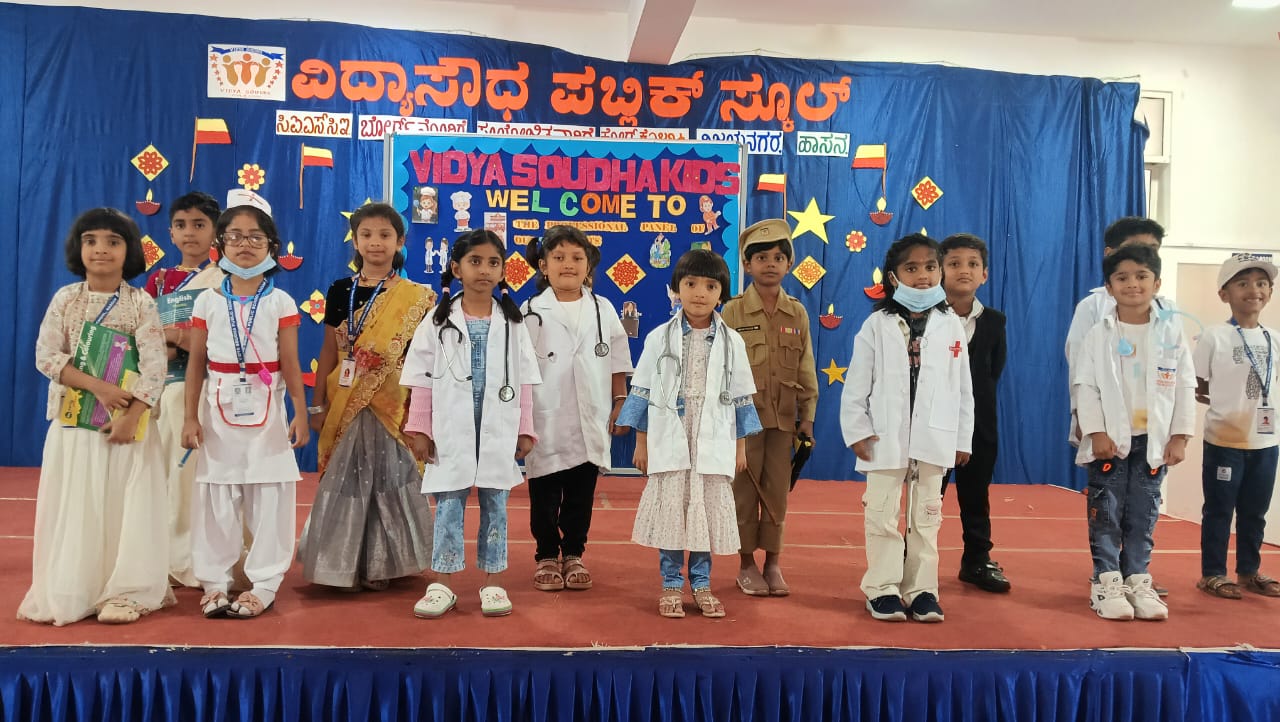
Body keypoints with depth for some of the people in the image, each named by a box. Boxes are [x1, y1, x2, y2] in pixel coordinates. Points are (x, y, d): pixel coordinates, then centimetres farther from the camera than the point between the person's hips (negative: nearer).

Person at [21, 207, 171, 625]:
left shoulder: (141, 303, -4)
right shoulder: (65, 299, 2)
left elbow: (154, 366, -11)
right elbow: (45, 356, -4)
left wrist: (130, 416, -19)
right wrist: (96, 386, -17)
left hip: (128, 419, -2)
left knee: (126, 506, 0)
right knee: (73, 507, 6)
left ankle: (124, 591, 10)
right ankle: (69, 592, 16)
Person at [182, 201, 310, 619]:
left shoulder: (280, 302, 0)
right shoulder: (208, 302, 4)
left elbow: (289, 364, 0)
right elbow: (196, 364, 5)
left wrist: (301, 413, -5)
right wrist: (191, 417, 0)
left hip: (265, 411, -1)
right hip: (219, 412, 1)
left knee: (269, 500, 1)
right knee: (216, 500, 6)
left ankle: (264, 585, 10)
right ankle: (214, 583, 18)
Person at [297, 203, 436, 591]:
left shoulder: (415, 298, -1)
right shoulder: (340, 291, 5)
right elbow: (329, 351, 8)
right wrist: (317, 405, 6)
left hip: (393, 406, -2)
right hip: (345, 406, 2)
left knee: (389, 479, 4)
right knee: (345, 479, 7)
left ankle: (380, 564, 19)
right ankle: (345, 564, 21)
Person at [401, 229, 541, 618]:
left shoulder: (512, 322, 3)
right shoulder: (439, 320, 0)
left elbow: (523, 381, 5)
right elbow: (422, 378, 1)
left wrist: (525, 430, 3)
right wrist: (419, 429, -3)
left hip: (498, 430, 1)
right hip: (452, 428, -1)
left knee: (495, 504, 8)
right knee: (448, 505, 3)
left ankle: (493, 583, 18)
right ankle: (442, 585, 13)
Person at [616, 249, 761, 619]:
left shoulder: (731, 342, 4)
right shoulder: (660, 338, 1)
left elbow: (740, 397, 9)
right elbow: (642, 391, 4)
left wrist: (740, 446, 8)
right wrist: (640, 442, 3)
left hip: (713, 443, 1)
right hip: (669, 442, -1)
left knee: (709, 510, 6)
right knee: (669, 509, 3)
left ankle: (701, 584, 21)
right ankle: (671, 584, 17)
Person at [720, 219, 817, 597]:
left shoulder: (797, 313, 5)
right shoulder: (733, 311, -3)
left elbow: (806, 368, 8)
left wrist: (808, 416, 6)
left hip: (783, 417, 3)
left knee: (777, 491, 8)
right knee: (745, 490, 5)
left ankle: (773, 563, 21)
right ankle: (747, 565, 18)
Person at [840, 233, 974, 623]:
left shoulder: (952, 326, 5)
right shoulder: (877, 325, -1)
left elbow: (963, 388, 8)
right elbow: (857, 383, -1)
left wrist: (962, 439, 7)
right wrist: (857, 431, -6)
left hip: (934, 439, 2)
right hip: (886, 438, -2)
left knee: (926, 517, 9)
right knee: (882, 515, 2)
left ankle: (922, 589, 18)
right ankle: (883, 589, 12)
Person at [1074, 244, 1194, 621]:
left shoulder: (1171, 331, 1)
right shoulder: (1099, 334, -4)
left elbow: (1185, 386, 2)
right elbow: (1086, 386, -6)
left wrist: (1179, 436, -2)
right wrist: (1096, 432, -13)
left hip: (1154, 440, 2)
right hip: (1110, 439, -2)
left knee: (1143, 515, 9)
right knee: (1106, 512, 2)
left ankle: (1137, 581, 19)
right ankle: (1106, 581, 11)